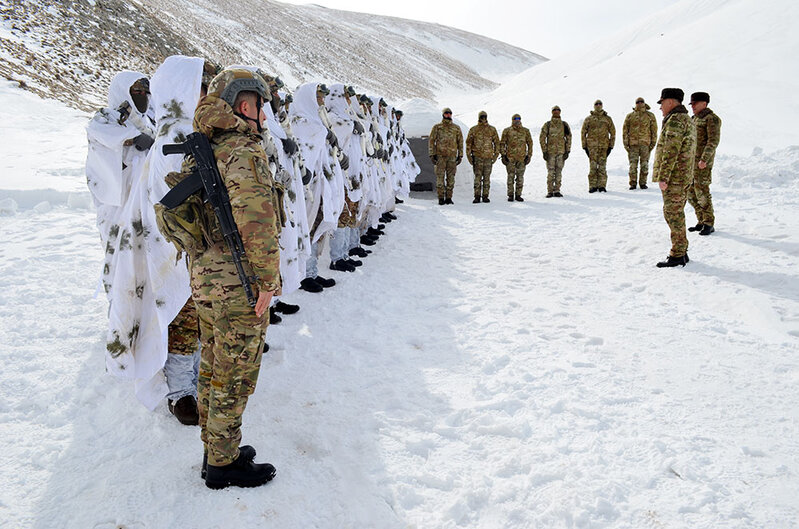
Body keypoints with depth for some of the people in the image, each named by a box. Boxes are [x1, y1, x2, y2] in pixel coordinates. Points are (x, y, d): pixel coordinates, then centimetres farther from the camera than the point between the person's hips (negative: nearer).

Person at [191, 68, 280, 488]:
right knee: (236, 378, 4)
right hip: (239, 284, -9)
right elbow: (257, 213, -30)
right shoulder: (244, 151, -18)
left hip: (206, 277, 9)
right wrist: (267, 278, -23)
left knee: (214, 370, 20)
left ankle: (215, 450, 35)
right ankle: (223, 465, 18)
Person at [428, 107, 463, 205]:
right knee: (440, 177, -4)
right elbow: (431, 141, 3)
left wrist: (460, 156, 6)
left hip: (452, 156, 2)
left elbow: (460, 142, 13)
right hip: (440, 156, -2)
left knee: (451, 177, 3)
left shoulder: (456, 128, 10)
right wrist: (432, 155, -4)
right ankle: (441, 198, 1)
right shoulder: (437, 127, 4)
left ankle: (449, 197, 9)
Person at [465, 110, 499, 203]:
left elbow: (497, 142, 11)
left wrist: (496, 154, 4)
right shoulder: (473, 130, 4)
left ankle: (485, 196, 9)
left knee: (487, 177, 4)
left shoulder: (492, 129, 7)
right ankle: (477, 196, -1)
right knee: (477, 177, -4)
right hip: (477, 157, -1)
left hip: (488, 157, 1)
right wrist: (469, 155, 0)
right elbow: (468, 142, 6)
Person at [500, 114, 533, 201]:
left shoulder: (525, 131, 7)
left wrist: (529, 155, 5)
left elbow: (530, 143, 12)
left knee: (520, 177, 4)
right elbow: (502, 143, 6)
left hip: (522, 158, 2)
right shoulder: (507, 131, 3)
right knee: (511, 176, -1)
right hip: (510, 157, -1)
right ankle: (510, 195, 6)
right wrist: (503, 155, -2)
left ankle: (518, 195, 12)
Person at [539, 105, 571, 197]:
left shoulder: (564, 125, 5)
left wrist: (567, 151, 2)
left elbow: (568, 138, 8)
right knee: (550, 172, -2)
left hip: (561, 152, 2)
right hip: (550, 151, -2)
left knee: (558, 171, 5)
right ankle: (550, 191, 5)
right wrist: (544, 151, -6)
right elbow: (542, 138, -1)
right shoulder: (547, 125, -1)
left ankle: (556, 191, 12)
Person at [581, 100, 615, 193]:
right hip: (592, 146, -1)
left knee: (602, 166, -1)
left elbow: (613, 132, 11)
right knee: (593, 166, -3)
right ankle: (593, 186, 2)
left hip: (604, 146, 1)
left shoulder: (607, 119, 9)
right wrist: (584, 146, 1)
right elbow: (583, 133, 8)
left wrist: (611, 146, 4)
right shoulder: (588, 119, 7)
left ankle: (602, 186, 4)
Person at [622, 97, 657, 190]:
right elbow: (625, 130, 8)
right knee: (633, 164, -2)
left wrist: (653, 143, 1)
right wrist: (625, 144, 1)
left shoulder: (650, 116, 7)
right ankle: (633, 183, 6)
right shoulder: (630, 116, 8)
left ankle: (643, 183, 11)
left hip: (645, 144, 0)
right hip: (633, 144, 0)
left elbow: (654, 130, 8)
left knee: (644, 164, 1)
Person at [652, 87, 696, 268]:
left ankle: (677, 255, -2)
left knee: (673, 214, -6)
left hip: (674, 177, -10)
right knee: (677, 213, 15)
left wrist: (663, 177, -21)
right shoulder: (688, 120, 19)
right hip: (685, 177, 10)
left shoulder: (675, 120, -15)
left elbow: (671, 151, -21)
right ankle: (681, 252, 21)